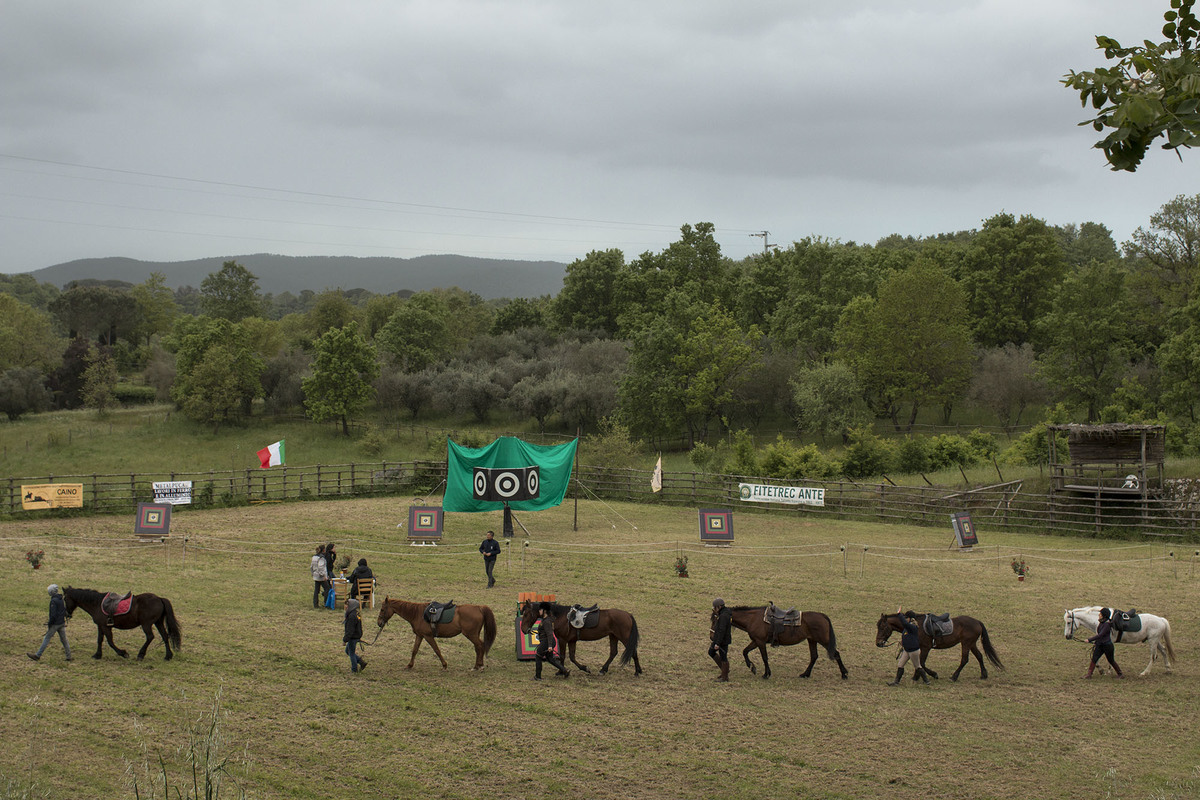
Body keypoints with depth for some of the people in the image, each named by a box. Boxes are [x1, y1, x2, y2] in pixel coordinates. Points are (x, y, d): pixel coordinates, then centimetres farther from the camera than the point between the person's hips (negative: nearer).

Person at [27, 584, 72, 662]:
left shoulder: (53, 601, -18)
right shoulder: (62, 600, 9)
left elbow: (53, 614, -22)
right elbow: (65, 612, 16)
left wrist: (49, 624, -14)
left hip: (55, 624, -8)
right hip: (62, 623, 8)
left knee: (46, 639, 0)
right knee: (64, 640, 10)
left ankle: (38, 655, 5)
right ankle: (69, 657, 11)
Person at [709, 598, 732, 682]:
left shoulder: (723, 616, -23)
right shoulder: (724, 613, 9)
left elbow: (722, 630, -26)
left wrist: (717, 643, -26)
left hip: (723, 640, -11)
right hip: (718, 639, 11)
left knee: (723, 657, -1)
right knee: (711, 652, 19)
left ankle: (725, 678, 9)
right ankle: (724, 671, 25)